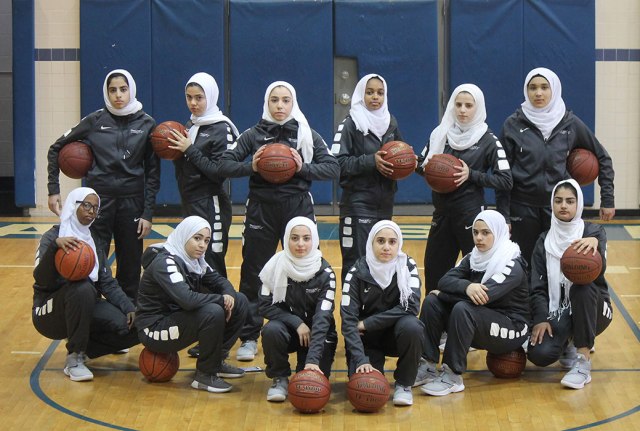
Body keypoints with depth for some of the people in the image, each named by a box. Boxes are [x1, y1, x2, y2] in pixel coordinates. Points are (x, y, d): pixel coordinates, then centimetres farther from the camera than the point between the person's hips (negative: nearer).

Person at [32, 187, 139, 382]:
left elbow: (108, 284, 6)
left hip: (87, 307, 5)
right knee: (82, 288, -38)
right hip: (51, 313, -5)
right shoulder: (52, 237, -8)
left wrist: (129, 308, -10)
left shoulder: (94, 241, 11)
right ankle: (74, 359, -22)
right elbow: (41, 279, -24)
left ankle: (85, 349, 5)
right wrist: (55, 246, -41)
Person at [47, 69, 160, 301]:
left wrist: (148, 213, -4)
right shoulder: (95, 121, 0)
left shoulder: (146, 124, 1)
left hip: (132, 202, 1)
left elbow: (153, 171, 2)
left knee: (130, 267, 4)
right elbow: (56, 148, 9)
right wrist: (53, 189, 2)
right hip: (98, 199, -1)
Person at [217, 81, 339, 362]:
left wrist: (303, 168, -17)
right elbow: (224, 166, 1)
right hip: (261, 209, 0)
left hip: (297, 209, 0)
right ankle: (249, 338, 12)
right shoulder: (254, 135, 4)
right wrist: (250, 166, -17)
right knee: (253, 275, 3)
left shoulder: (307, 135, 5)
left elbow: (333, 169, -1)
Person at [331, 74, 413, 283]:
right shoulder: (350, 124, -6)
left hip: (385, 203, 5)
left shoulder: (390, 123, 12)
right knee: (356, 263, -8)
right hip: (358, 204, -5)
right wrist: (371, 160, -21)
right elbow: (339, 163, -13)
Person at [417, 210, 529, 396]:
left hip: (511, 330, -7)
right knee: (432, 301, -12)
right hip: (480, 329, 7)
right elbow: (445, 281, -9)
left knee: (462, 309, -33)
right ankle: (427, 367, -14)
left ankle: (453, 377, -26)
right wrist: (466, 286, -32)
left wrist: (442, 294, -17)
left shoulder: (512, 265, -16)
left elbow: (484, 295, -29)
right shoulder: (473, 258, 5)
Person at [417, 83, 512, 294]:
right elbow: (422, 163, 16)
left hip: (472, 216, -4)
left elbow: (505, 180, -8)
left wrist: (472, 175, -17)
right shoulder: (440, 134, 5)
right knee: (433, 272, 9)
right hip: (442, 212, 4)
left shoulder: (487, 140, -5)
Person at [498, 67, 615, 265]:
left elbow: (602, 158, 10)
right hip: (523, 209, -1)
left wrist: (607, 199, 7)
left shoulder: (570, 123, 1)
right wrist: (504, 214, -5)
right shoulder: (513, 124, -2)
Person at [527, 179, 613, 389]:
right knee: (539, 353, -28)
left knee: (582, 285, -36)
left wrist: (594, 244, -45)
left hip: (592, 311, -2)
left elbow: (598, 272, -23)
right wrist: (541, 319, -18)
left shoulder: (594, 231, -2)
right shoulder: (544, 241, 6)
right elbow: (537, 287, 0)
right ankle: (567, 345, 11)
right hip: (557, 313, 2)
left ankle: (583, 364, -32)